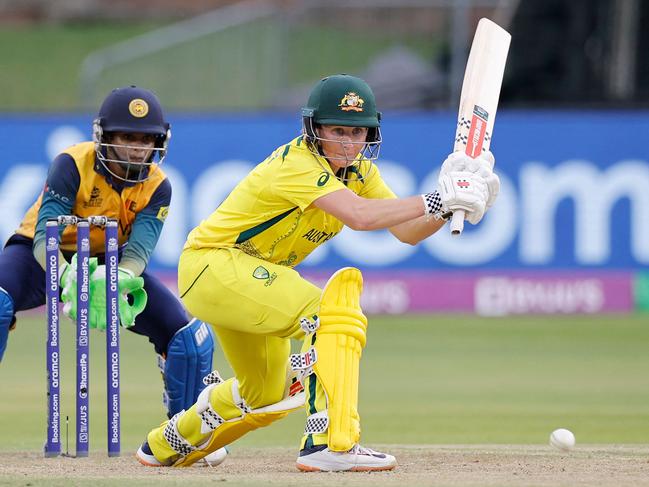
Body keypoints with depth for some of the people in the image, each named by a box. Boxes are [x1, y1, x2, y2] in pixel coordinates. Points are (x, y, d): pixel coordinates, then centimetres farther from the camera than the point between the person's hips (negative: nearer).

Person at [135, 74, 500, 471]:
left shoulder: (358, 169, 1)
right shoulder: (297, 163, -26)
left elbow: (407, 232, -6)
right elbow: (360, 216, -41)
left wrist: (450, 206, -23)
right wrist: (438, 201, -42)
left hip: (252, 278, 10)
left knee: (268, 396, 21)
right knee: (333, 310, -30)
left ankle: (168, 445, 43)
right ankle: (330, 445, -37)